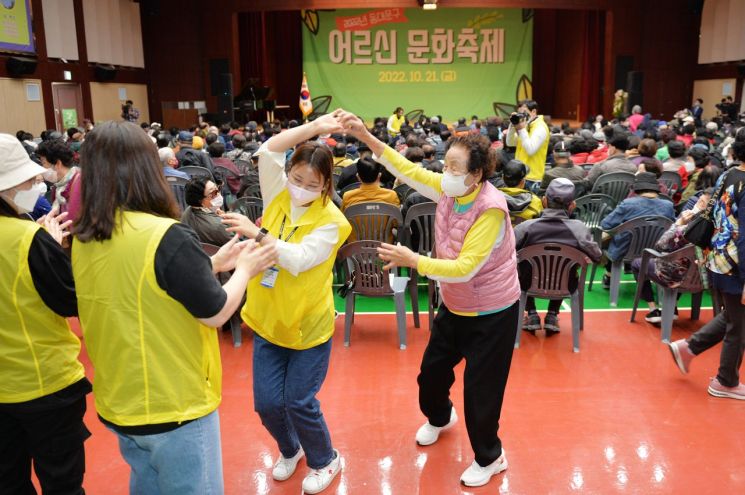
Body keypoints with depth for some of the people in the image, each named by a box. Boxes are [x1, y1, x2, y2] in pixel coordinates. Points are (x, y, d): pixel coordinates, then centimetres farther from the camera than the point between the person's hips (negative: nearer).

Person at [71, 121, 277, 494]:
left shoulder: (83, 239, -2)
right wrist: (244, 269, 1)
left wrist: (213, 264, 10)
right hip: (174, 406, -7)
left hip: (117, 402, 7)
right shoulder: (168, 238, -25)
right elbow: (216, 312, -16)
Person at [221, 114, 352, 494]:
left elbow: (299, 260, -28)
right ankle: (290, 450, 39)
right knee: (267, 402, 7)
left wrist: (257, 234, -37)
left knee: (299, 403, 2)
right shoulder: (278, 196, -1)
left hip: (307, 325, -4)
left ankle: (325, 460, 30)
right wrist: (314, 127, -18)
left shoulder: (331, 221, -15)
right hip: (267, 319, 4)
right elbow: (267, 151, -14)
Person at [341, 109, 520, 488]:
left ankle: (489, 458, 31)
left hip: (492, 313, -7)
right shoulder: (447, 188, -10)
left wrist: (413, 261, -37)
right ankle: (439, 418, 53)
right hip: (454, 305, 7)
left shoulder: (491, 209, -30)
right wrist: (366, 137, -15)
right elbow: (408, 170, -6)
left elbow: (465, 268, -33)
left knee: (481, 390, 4)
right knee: (431, 372, 20)